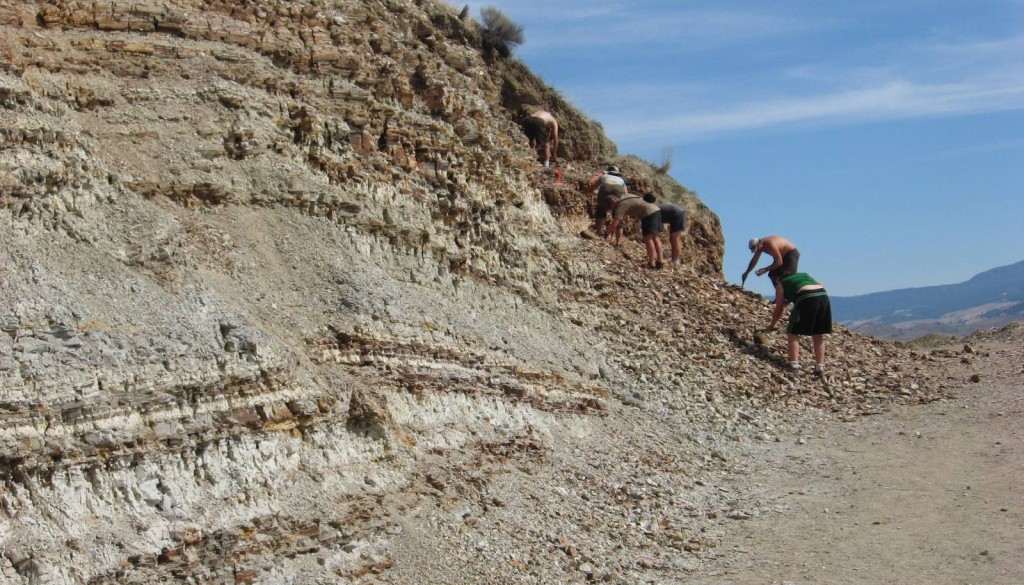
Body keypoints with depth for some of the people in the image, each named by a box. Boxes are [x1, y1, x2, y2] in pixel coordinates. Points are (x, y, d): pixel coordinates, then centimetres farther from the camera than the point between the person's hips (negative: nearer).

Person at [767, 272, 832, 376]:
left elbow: (779, 309, 19)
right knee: (817, 335, 16)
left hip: (807, 298, -5)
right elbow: (820, 285, 27)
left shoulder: (781, 284, 19)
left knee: (792, 332, 7)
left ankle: (794, 365, -4)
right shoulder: (803, 274, 34)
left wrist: (771, 325, 33)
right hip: (824, 297, 5)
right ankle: (820, 367, 12)